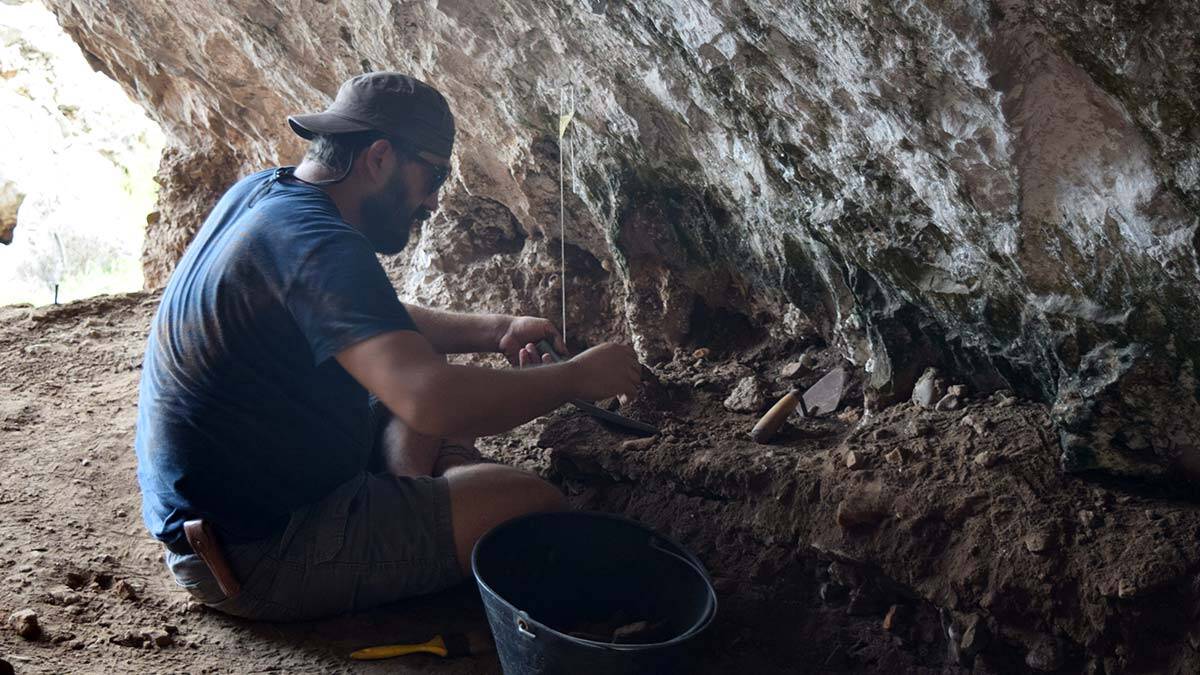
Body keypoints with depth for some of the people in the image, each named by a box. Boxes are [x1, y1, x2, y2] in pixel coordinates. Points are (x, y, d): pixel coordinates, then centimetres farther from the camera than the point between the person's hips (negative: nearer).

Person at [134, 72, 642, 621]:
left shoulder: (262, 193, 5)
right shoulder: (319, 246, -26)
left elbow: (373, 324, 19)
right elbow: (433, 404, -39)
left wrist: (493, 331, 7)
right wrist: (576, 377, -23)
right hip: (251, 558, -10)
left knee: (425, 367, 19)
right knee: (534, 504, -14)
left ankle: (416, 513, 7)